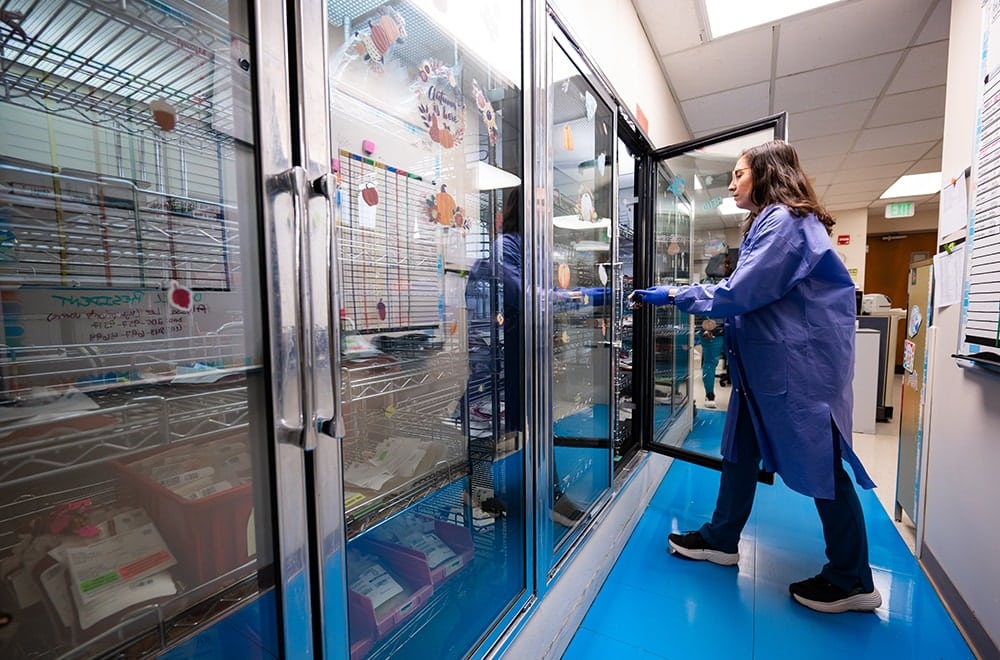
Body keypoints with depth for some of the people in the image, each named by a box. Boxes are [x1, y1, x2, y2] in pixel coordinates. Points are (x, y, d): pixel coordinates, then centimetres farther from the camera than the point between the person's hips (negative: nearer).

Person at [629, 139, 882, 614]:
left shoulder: (784, 220, -14)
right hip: (767, 361, 10)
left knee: (819, 464, 2)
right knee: (740, 449, 14)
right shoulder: (770, 223, 18)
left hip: (798, 364, -10)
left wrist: (674, 295, -15)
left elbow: (741, 292, -22)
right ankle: (721, 539, 28)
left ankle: (852, 581, 21)